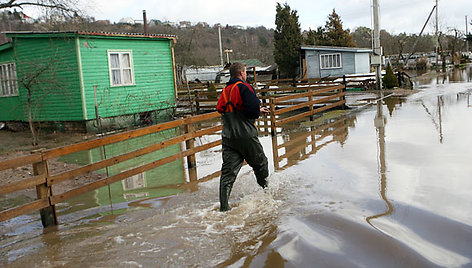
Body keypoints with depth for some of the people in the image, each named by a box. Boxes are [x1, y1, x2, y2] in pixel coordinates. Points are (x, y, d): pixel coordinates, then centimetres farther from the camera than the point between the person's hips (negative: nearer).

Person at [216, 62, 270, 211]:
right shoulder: (244, 87, -9)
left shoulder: (225, 91, 16)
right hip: (245, 136, -6)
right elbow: (253, 108, -20)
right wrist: (258, 113, 6)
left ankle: (224, 206, -1)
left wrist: (258, 110, 23)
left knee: (228, 171, 4)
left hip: (228, 136, 7)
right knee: (260, 164, 15)